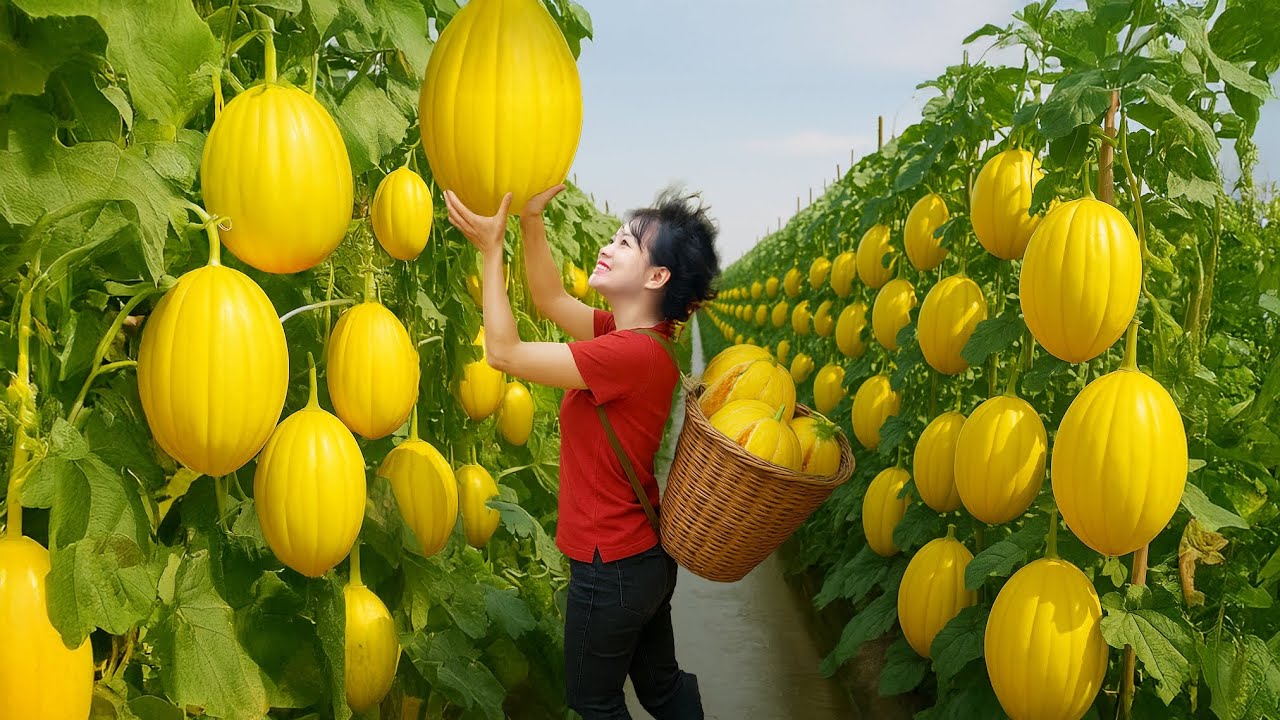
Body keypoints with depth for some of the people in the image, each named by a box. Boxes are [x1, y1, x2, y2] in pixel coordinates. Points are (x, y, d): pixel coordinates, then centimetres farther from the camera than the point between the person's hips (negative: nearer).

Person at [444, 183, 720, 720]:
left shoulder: (630, 352, -28)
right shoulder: (631, 333, -1)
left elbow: (504, 353, -24)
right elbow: (551, 300, 7)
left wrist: (491, 249, -17)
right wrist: (532, 220, -4)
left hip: (612, 568, -9)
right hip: (646, 554, 9)